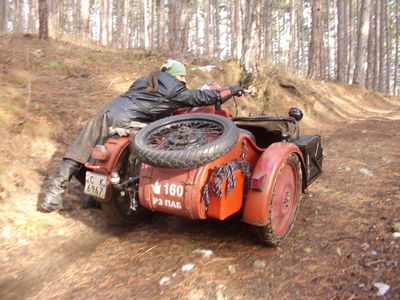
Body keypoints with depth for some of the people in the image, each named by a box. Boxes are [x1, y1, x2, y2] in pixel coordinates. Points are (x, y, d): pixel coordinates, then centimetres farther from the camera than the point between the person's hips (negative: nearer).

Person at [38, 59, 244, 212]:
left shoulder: (146, 80, 28)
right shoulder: (174, 88, 6)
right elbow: (202, 97, 9)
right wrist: (232, 90, 20)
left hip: (106, 112, 8)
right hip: (123, 121, -8)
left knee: (80, 153, 6)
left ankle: (52, 197, 8)